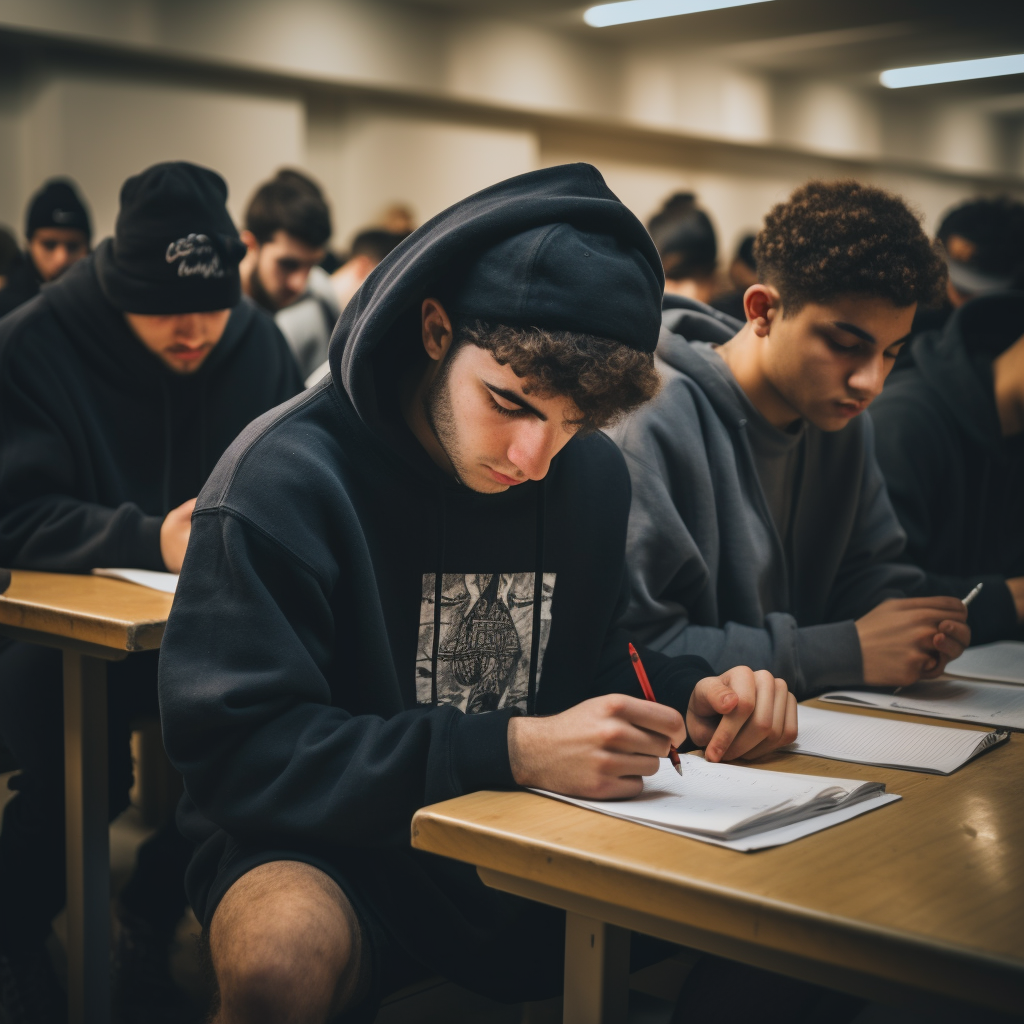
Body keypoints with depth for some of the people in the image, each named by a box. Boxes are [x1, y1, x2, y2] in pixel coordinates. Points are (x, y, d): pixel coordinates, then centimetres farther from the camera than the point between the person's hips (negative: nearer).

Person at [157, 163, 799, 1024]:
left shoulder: (594, 475, 3)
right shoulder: (283, 477, -17)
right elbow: (237, 749, -21)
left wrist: (688, 694, -9)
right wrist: (513, 751, -29)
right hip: (334, 852, -5)